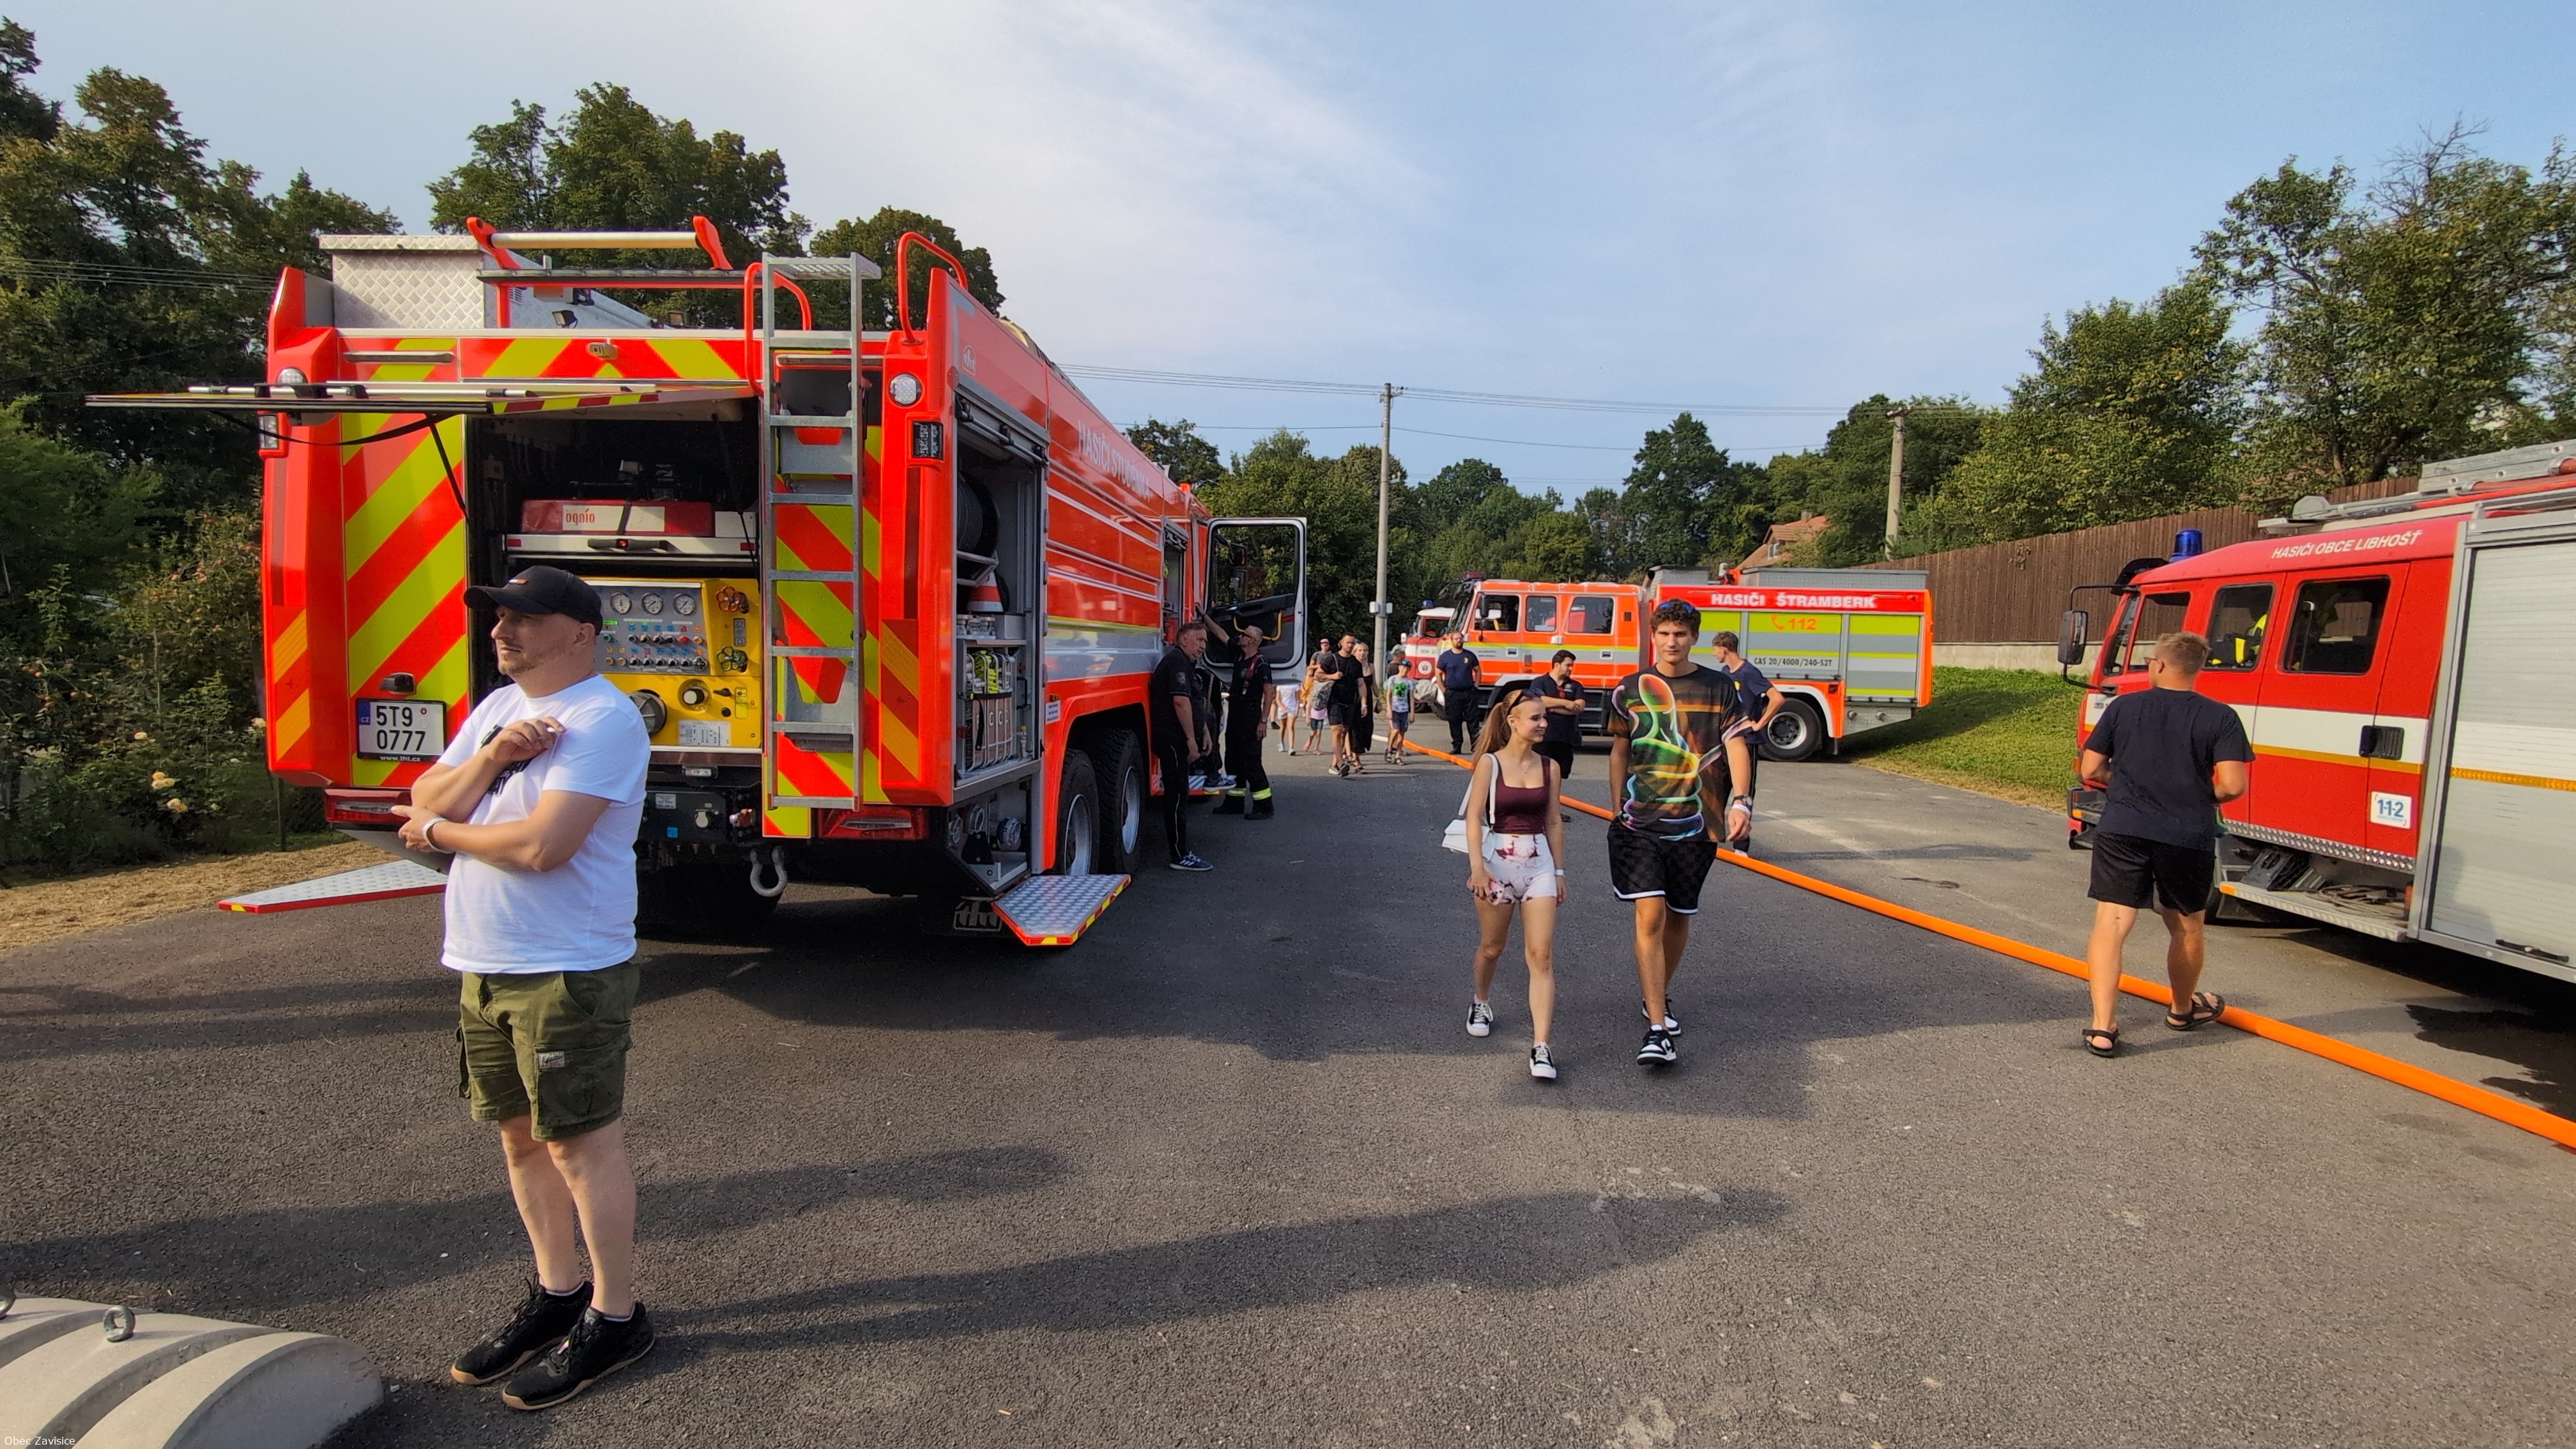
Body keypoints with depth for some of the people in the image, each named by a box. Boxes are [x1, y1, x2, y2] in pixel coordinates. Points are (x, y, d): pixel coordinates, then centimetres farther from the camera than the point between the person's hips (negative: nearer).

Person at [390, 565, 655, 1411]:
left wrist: (443, 831, -6)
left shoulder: (603, 718, -16)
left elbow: (542, 843, -24)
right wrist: (492, 756, -11)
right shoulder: (498, 707, 13)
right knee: (520, 1135, 17)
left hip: (567, 971, -9)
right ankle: (557, 1293, 33)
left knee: (582, 1144, 1)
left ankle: (614, 1317, 16)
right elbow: (422, 803, 7)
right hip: (483, 966, 9)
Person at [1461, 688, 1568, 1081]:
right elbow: (1474, 816, -9)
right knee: (1491, 948, 14)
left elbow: (1553, 821, 12)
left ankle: (1541, 1047, -7)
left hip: (1539, 862, 2)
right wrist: (1476, 866, -17)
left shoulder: (1549, 767, 5)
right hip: (1497, 859, -2)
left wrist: (1559, 871, 11)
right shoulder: (1490, 763, -5)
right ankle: (1481, 1003, 45)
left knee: (1541, 956, -7)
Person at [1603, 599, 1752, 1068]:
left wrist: (1740, 800, -19)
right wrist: (1618, 809, 9)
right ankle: (1658, 1030, -11)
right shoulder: (1630, 690, 4)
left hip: (1697, 823, 2)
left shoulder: (1719, 687, 4)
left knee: (1679, 917, 13)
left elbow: (1735, 744, -4)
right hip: (1641, 822, -1)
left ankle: (1660, 997, 37)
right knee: (1650, 915, -13)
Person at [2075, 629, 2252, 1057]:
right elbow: (2233, 785, -11)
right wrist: (2202, 797, 10)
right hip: (2189, 838, 1)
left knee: (2110, 926, -2)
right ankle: (2183, 1010, 43)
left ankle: (2102, 1028, -11)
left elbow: (2091, 770, 2)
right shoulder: (2220, 718, -3)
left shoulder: (2123, 707, 1)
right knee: (2186, 929, 21)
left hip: (2123, 831, -1)